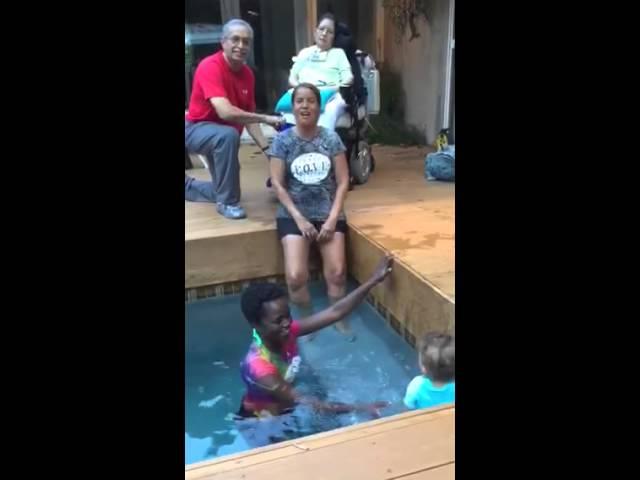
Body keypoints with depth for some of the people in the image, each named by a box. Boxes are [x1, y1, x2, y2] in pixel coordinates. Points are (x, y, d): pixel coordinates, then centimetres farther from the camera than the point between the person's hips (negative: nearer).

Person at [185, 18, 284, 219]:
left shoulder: (247, 73, -3)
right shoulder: (210, 66, -25)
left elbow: (248, 117, 0)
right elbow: (225, 112, -37)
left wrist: (267, 148, -10)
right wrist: (265, 118, -32)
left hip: (222, 136, 8)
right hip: (197, 129, -8)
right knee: (228, 135, -39)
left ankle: (186, 185, 40)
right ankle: (227, 202, -25)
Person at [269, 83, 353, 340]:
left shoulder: (331, 139, 2)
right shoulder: (282, 140, -2)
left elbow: (343, 181, 1)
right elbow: (277, 184, -5)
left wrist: (333, 218, -10)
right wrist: (299, 218, -12)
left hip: (328, 212, 1)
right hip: (294, 214, -1)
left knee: (337, 272, -15)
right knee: (296, 276, -18)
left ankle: (339, 319, 12)